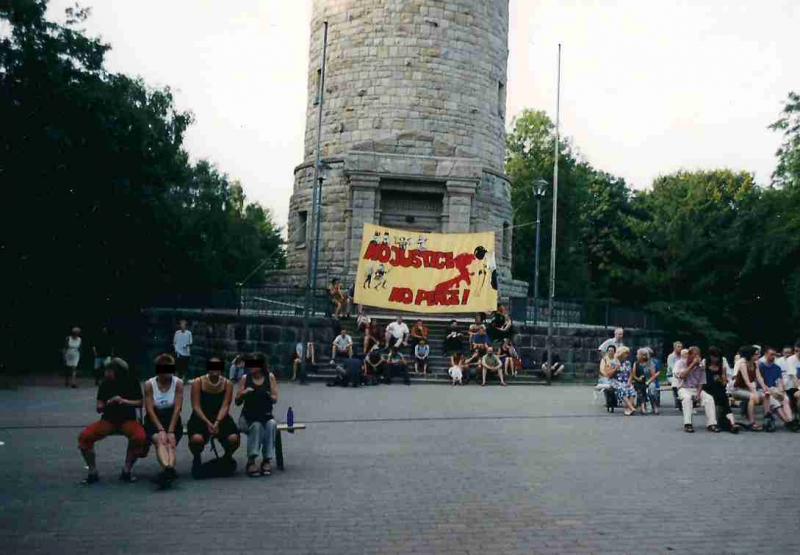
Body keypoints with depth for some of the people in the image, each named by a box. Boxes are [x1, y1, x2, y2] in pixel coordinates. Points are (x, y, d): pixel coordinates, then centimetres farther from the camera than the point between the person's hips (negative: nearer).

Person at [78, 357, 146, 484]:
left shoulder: (132, 382, -2)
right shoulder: (105, 384, 2)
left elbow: (140, 403, -3)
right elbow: (99, 406, 4)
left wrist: (123, 401, -19)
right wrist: (101, 407, -20)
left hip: (128, 419, -2)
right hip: (108, 420, 3)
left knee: (140, 437, -34)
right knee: (84, 436, -22)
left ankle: (126, 471, -13)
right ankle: (92, 472, -5)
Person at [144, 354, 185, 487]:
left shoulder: (178, 383, -2)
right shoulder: (149, 384, -2)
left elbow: (177, 409, -8)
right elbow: (150, 410, -8)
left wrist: (170, 431, -18)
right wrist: (161, 430, -19)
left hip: (173, 421, 1)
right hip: (154, 421, -1)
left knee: (171, 443, -27)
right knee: (160, 441, -30)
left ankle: (168, 469, -54)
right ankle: (168, 468, -57)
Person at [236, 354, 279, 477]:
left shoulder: (270, 377, 4)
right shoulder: (245, 378, 4)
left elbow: (275, 399, 3)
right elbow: (237, 402, 5)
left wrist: (269, 396, -19)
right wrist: (243, 394, -16)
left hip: (266, 415, 1)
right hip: (248, 417, -1)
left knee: (271, 424, -32)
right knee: (256, 426, -34)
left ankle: (267, 460, -27)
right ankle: (251, 461, -32)